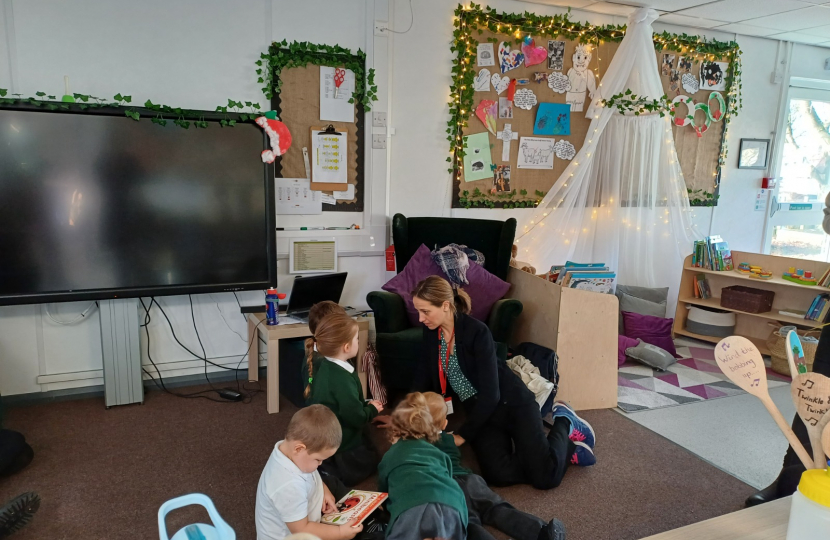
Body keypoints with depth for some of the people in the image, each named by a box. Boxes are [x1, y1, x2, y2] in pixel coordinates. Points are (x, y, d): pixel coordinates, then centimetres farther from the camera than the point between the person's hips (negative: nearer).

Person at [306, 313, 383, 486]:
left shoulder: (325, 368, -6)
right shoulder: (342, 380, -33)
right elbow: (357, 418, -24)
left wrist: (366, 405, 4)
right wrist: (373, 409, -6)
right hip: (341, 446, -8)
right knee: (369, 465, 14)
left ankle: (324, 467, 10)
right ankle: (325, 473, -5)